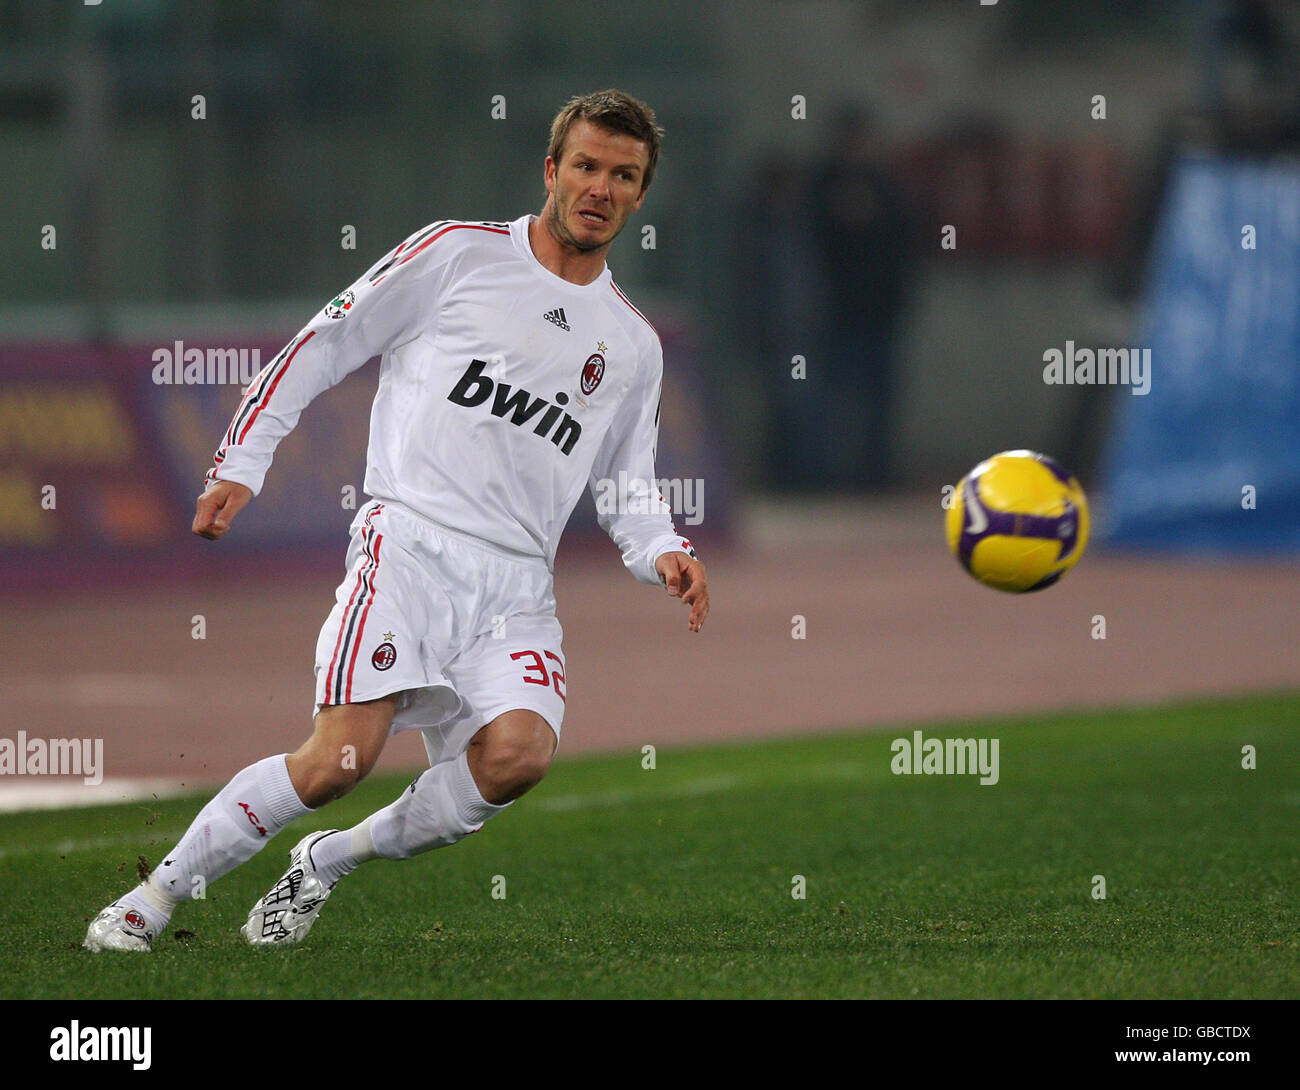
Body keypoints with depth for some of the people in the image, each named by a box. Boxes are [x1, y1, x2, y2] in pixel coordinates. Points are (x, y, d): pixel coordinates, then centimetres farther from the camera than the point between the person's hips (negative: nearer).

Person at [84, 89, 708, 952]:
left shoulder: (634, 346, 19)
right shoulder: (458, 255, 5)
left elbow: (629, 489, 27)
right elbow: (323, 346, 8)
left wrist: (666, 553, 6)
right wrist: (241, 461, 2)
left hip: (518, 587, 4)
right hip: (410, 546, -4)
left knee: (519, 753, -24)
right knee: (340, 761, -20)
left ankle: (331, 860, 0)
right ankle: (158, 894, -2)